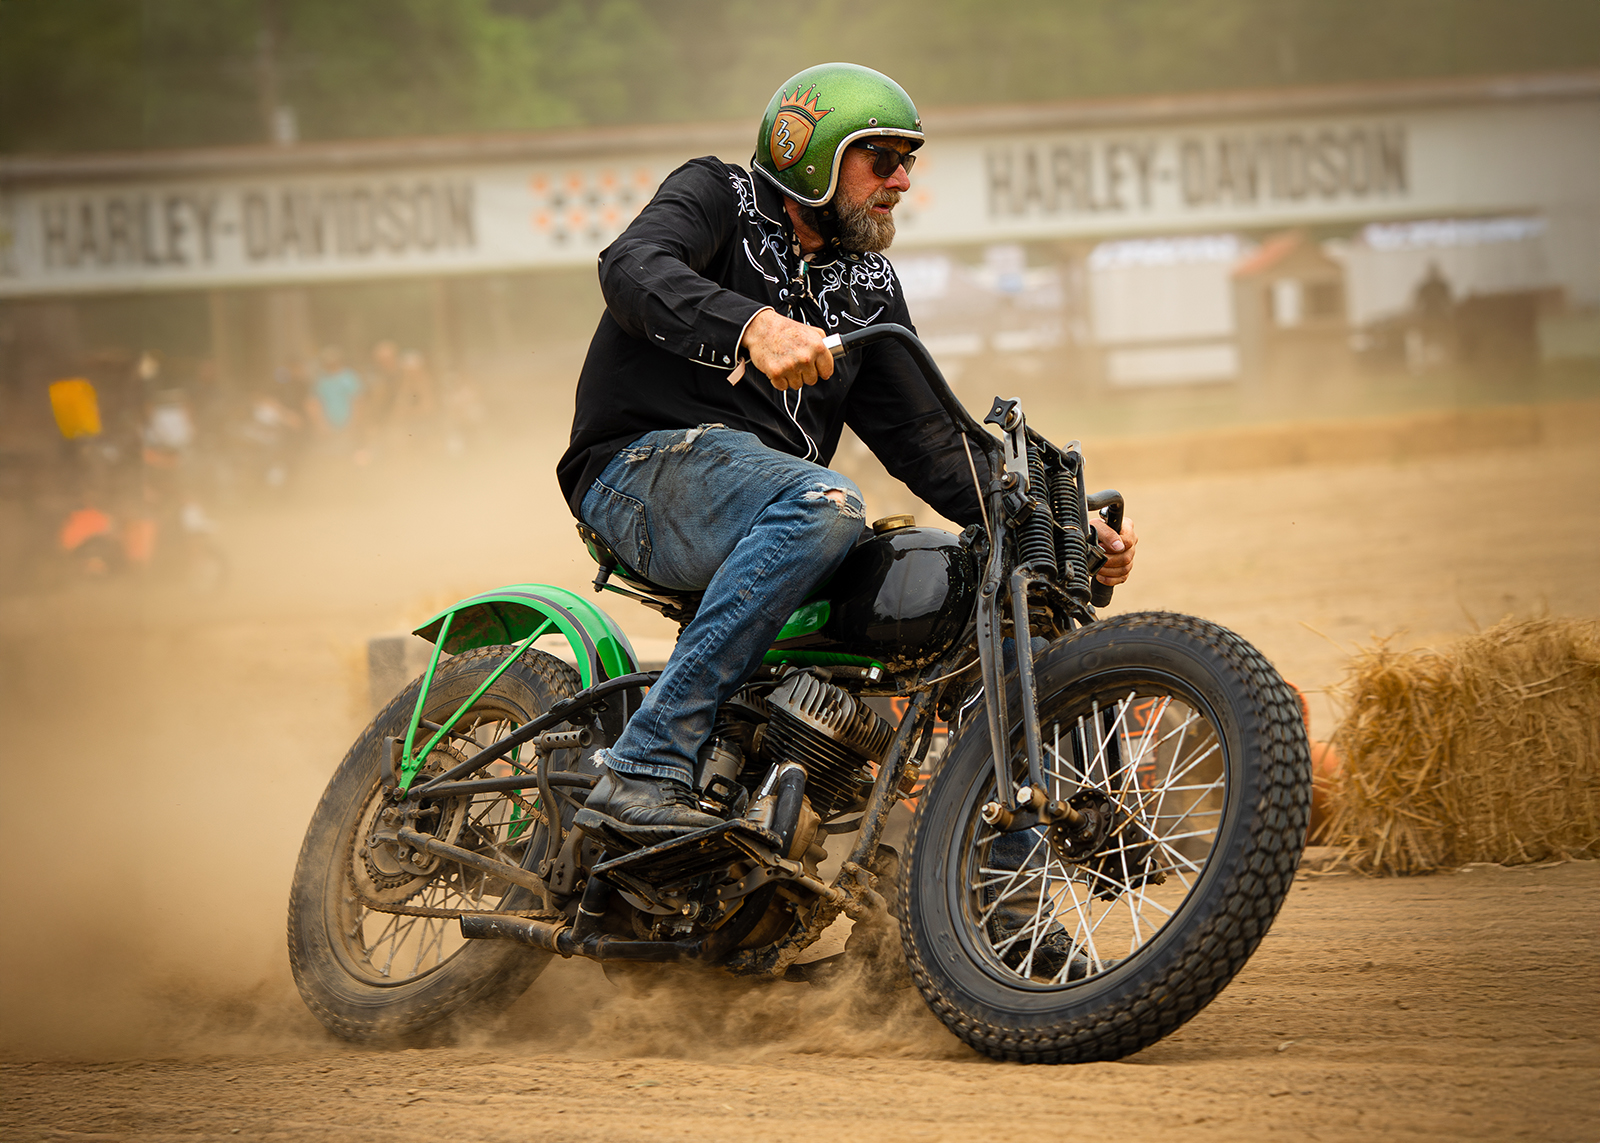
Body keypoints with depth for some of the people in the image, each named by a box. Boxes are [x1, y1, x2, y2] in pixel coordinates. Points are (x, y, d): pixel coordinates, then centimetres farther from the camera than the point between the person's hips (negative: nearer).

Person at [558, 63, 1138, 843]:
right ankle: (643, 771, -40)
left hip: (773, 503, 7)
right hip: (652, 461, -7)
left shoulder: (869, 287, 21)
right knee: (823, 506, -37)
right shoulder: (717, 197, 2)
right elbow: (634, 267, -21)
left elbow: (923, 440, 17)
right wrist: (753, 325, -41)